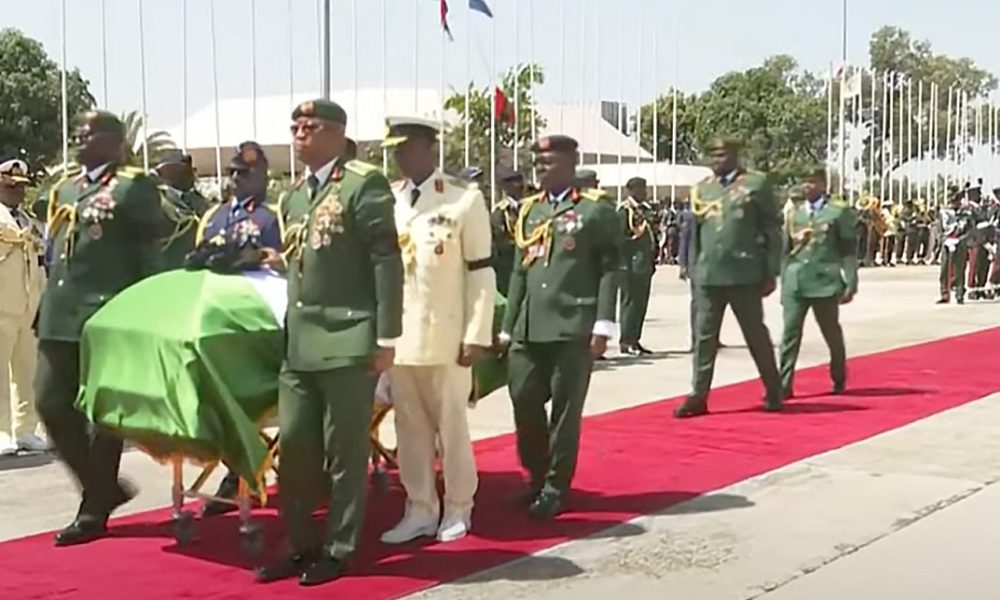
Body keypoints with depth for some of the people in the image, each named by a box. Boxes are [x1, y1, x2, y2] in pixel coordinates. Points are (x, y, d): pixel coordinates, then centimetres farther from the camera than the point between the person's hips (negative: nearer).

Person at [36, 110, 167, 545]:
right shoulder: (64, 188, 18)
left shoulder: (135, 187, -4)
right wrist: (46, 309, 18)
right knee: (51, 403, 6)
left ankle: (94, 511, 11)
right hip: (59, 317, 7)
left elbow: (153, 256, -7)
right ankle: (105, 487, 23)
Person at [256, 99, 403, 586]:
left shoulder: (364, 184, -7)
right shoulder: (293, 196, 16)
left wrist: (386, 338, -14)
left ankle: (338, 549, 14)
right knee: (293, 446, 9)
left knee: (344, 452, 2)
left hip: (348, 340, -7)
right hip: (298, 341, 7)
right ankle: (301, 545, 22)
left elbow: (387, 263, -11)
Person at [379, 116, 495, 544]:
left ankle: (457, 510, 20)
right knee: (410, 428, 9)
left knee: (451, 426, 7)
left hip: (445, 336, -4)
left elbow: (481, 272, -6)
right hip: (398, 336, 4)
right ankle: (420, 509, 20)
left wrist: (476, 335, -10)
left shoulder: (465, 199, -5)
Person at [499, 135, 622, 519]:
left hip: (574, 326, -5)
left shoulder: (597, 210, -1)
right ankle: (537, 477, 23)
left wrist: (603, 325, -12)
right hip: (529, 328, 5)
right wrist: (507, 327, 13)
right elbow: (519, 272, 16)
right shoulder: (529, 211, 15)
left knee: (565, 407, 1)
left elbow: (610, 269, -5)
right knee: (524, 401, 6)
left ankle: (557, 485, 13)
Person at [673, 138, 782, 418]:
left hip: (744, 274, -4)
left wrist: (771, 273, -5)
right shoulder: (702, 189, 12)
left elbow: (772, 230, -2)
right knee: (704, 336, 3)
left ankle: (773, 391, 22)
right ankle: (698, 396, 7)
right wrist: (694, 272, 11)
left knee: (756, 335, 7)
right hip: (708, 275, 4)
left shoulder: (756, 183, -1)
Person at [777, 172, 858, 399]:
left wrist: (850, 283, -7)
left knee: (832, 334, 11)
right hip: (795, 283, 3)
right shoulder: (793, 213, 11)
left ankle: (839, 379, 32)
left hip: (825, 282, -2)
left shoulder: (840, 211, 0)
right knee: (790, 333, -4)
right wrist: (783, 284, 12)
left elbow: (849, 250, -1)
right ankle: (783, 385, -5)